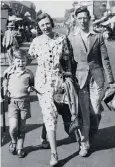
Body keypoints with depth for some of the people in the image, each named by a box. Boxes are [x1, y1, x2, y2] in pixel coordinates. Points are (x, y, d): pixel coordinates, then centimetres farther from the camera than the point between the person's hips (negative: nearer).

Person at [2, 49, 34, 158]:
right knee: (13, 126, -14)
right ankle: (13, 142, 17)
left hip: (24, 102, 1)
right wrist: (5, 93, 3)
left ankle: (20, 148, 24)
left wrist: (31, 88, -5)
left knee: (21, 127, 7)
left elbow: (33, 84, 16)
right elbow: (4, 83, 16)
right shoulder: (9, 72, 0)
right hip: (12, 101, -1)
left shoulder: (29, 73, 1)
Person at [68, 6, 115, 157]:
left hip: (96, 77, 1)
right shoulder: (71, 38, 3)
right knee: (83, 112, -1)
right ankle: (84, 144, 12)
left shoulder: (98, 36, 4)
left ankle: (91, 137, 30)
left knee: (95, 112, 4)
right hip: (80, 77, -1)